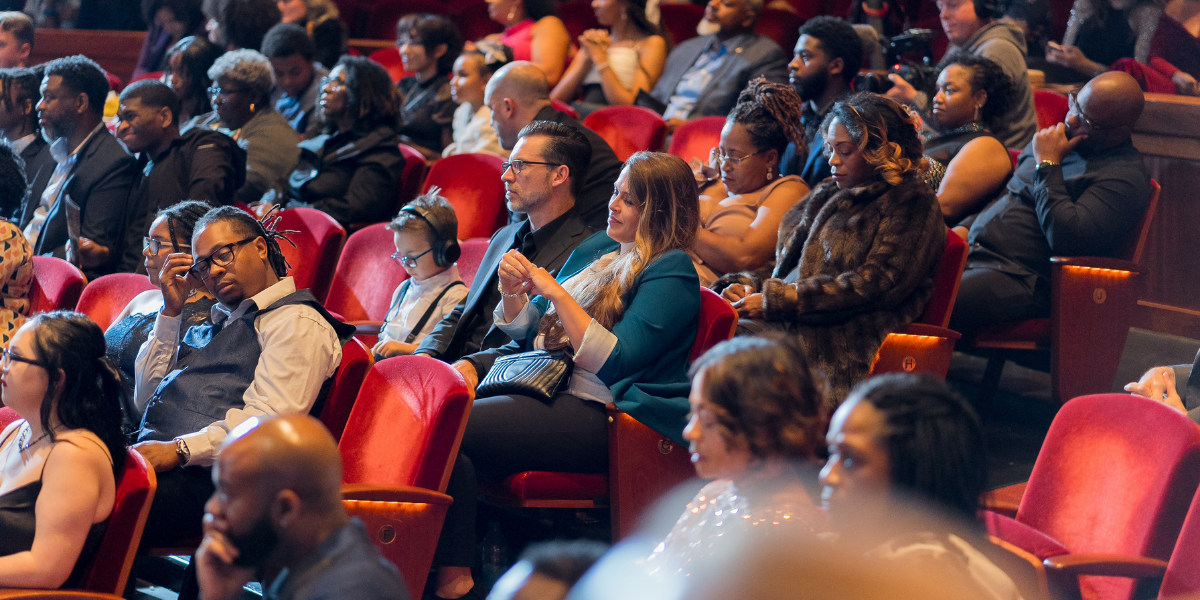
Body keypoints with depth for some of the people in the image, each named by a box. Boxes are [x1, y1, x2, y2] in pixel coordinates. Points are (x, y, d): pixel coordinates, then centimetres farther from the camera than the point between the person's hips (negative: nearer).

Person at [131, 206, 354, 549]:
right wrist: (170, 311, 19)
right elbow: (145, 399, 25)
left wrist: (179, 449, -22)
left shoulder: (298, 322, 2)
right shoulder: (216, 320, 29)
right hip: (148, 451, 8)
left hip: (205, 475, -8)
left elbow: (270, 419, -13)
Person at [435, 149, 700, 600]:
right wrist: (513, 291, 2)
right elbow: (525, 332, 24)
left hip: (598, 412, -9)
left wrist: (556, 293, -15)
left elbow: (613, 362, -16)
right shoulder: (595, 250, 20)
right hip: (537, 379, 9)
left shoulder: (671, 272, -5)